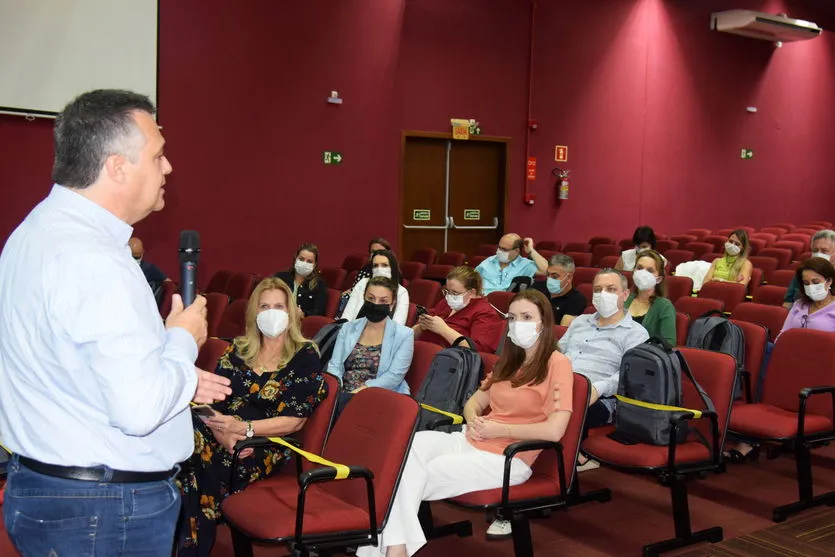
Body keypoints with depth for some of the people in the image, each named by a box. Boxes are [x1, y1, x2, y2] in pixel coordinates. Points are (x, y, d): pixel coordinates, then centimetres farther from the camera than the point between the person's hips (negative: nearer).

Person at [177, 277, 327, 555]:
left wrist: (243, 428, -17)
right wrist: (222, 434, -15)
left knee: (199, 463, -30)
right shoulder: (238, 349, 15)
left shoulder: (305, 356, 3)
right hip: (224, 438, 4)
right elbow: (211, 399, 5)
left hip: (267, 445, -4)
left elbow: (294, 421, -5)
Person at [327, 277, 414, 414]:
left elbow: (394, 376, -6)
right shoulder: (348, 328, 16)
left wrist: (359, 391, -17)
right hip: (341, 394, 3)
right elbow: (335, 366, 9)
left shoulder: (404, 335, 4)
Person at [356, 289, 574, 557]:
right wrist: (474, 421, -2)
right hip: (469, 442, 7)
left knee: (419, 476, -21)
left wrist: (499, 429, -12)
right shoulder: (509, 362, 18)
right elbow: (473, 403, 22)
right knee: (411, 445, -21)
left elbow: (554, 430, -18)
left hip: (508, 458, -7)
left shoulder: (557, 364, -7)